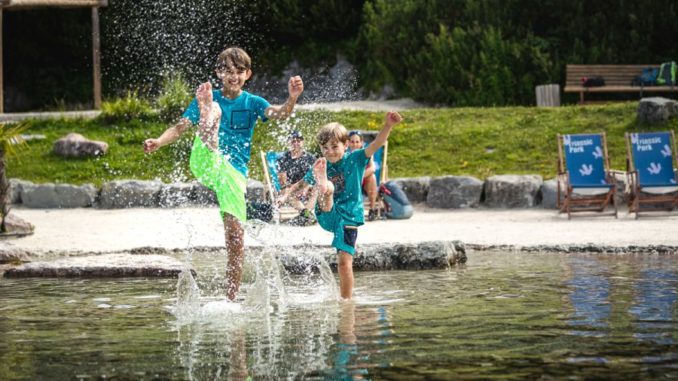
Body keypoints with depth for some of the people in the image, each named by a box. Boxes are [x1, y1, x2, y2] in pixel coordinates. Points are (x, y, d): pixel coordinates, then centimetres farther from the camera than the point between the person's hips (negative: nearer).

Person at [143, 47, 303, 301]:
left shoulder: (252, 103, 10)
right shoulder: (208, 100, 12)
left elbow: (279, 114, -9)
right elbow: (179, 128, 6)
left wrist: (292, 99, -31)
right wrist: (157, 143, -14)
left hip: (234, 171, 1)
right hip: (204, 164, -1)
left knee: (236, 236, -6)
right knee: (215, 111, -22)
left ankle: (231, 299, 3)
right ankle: (208, 117, -62)